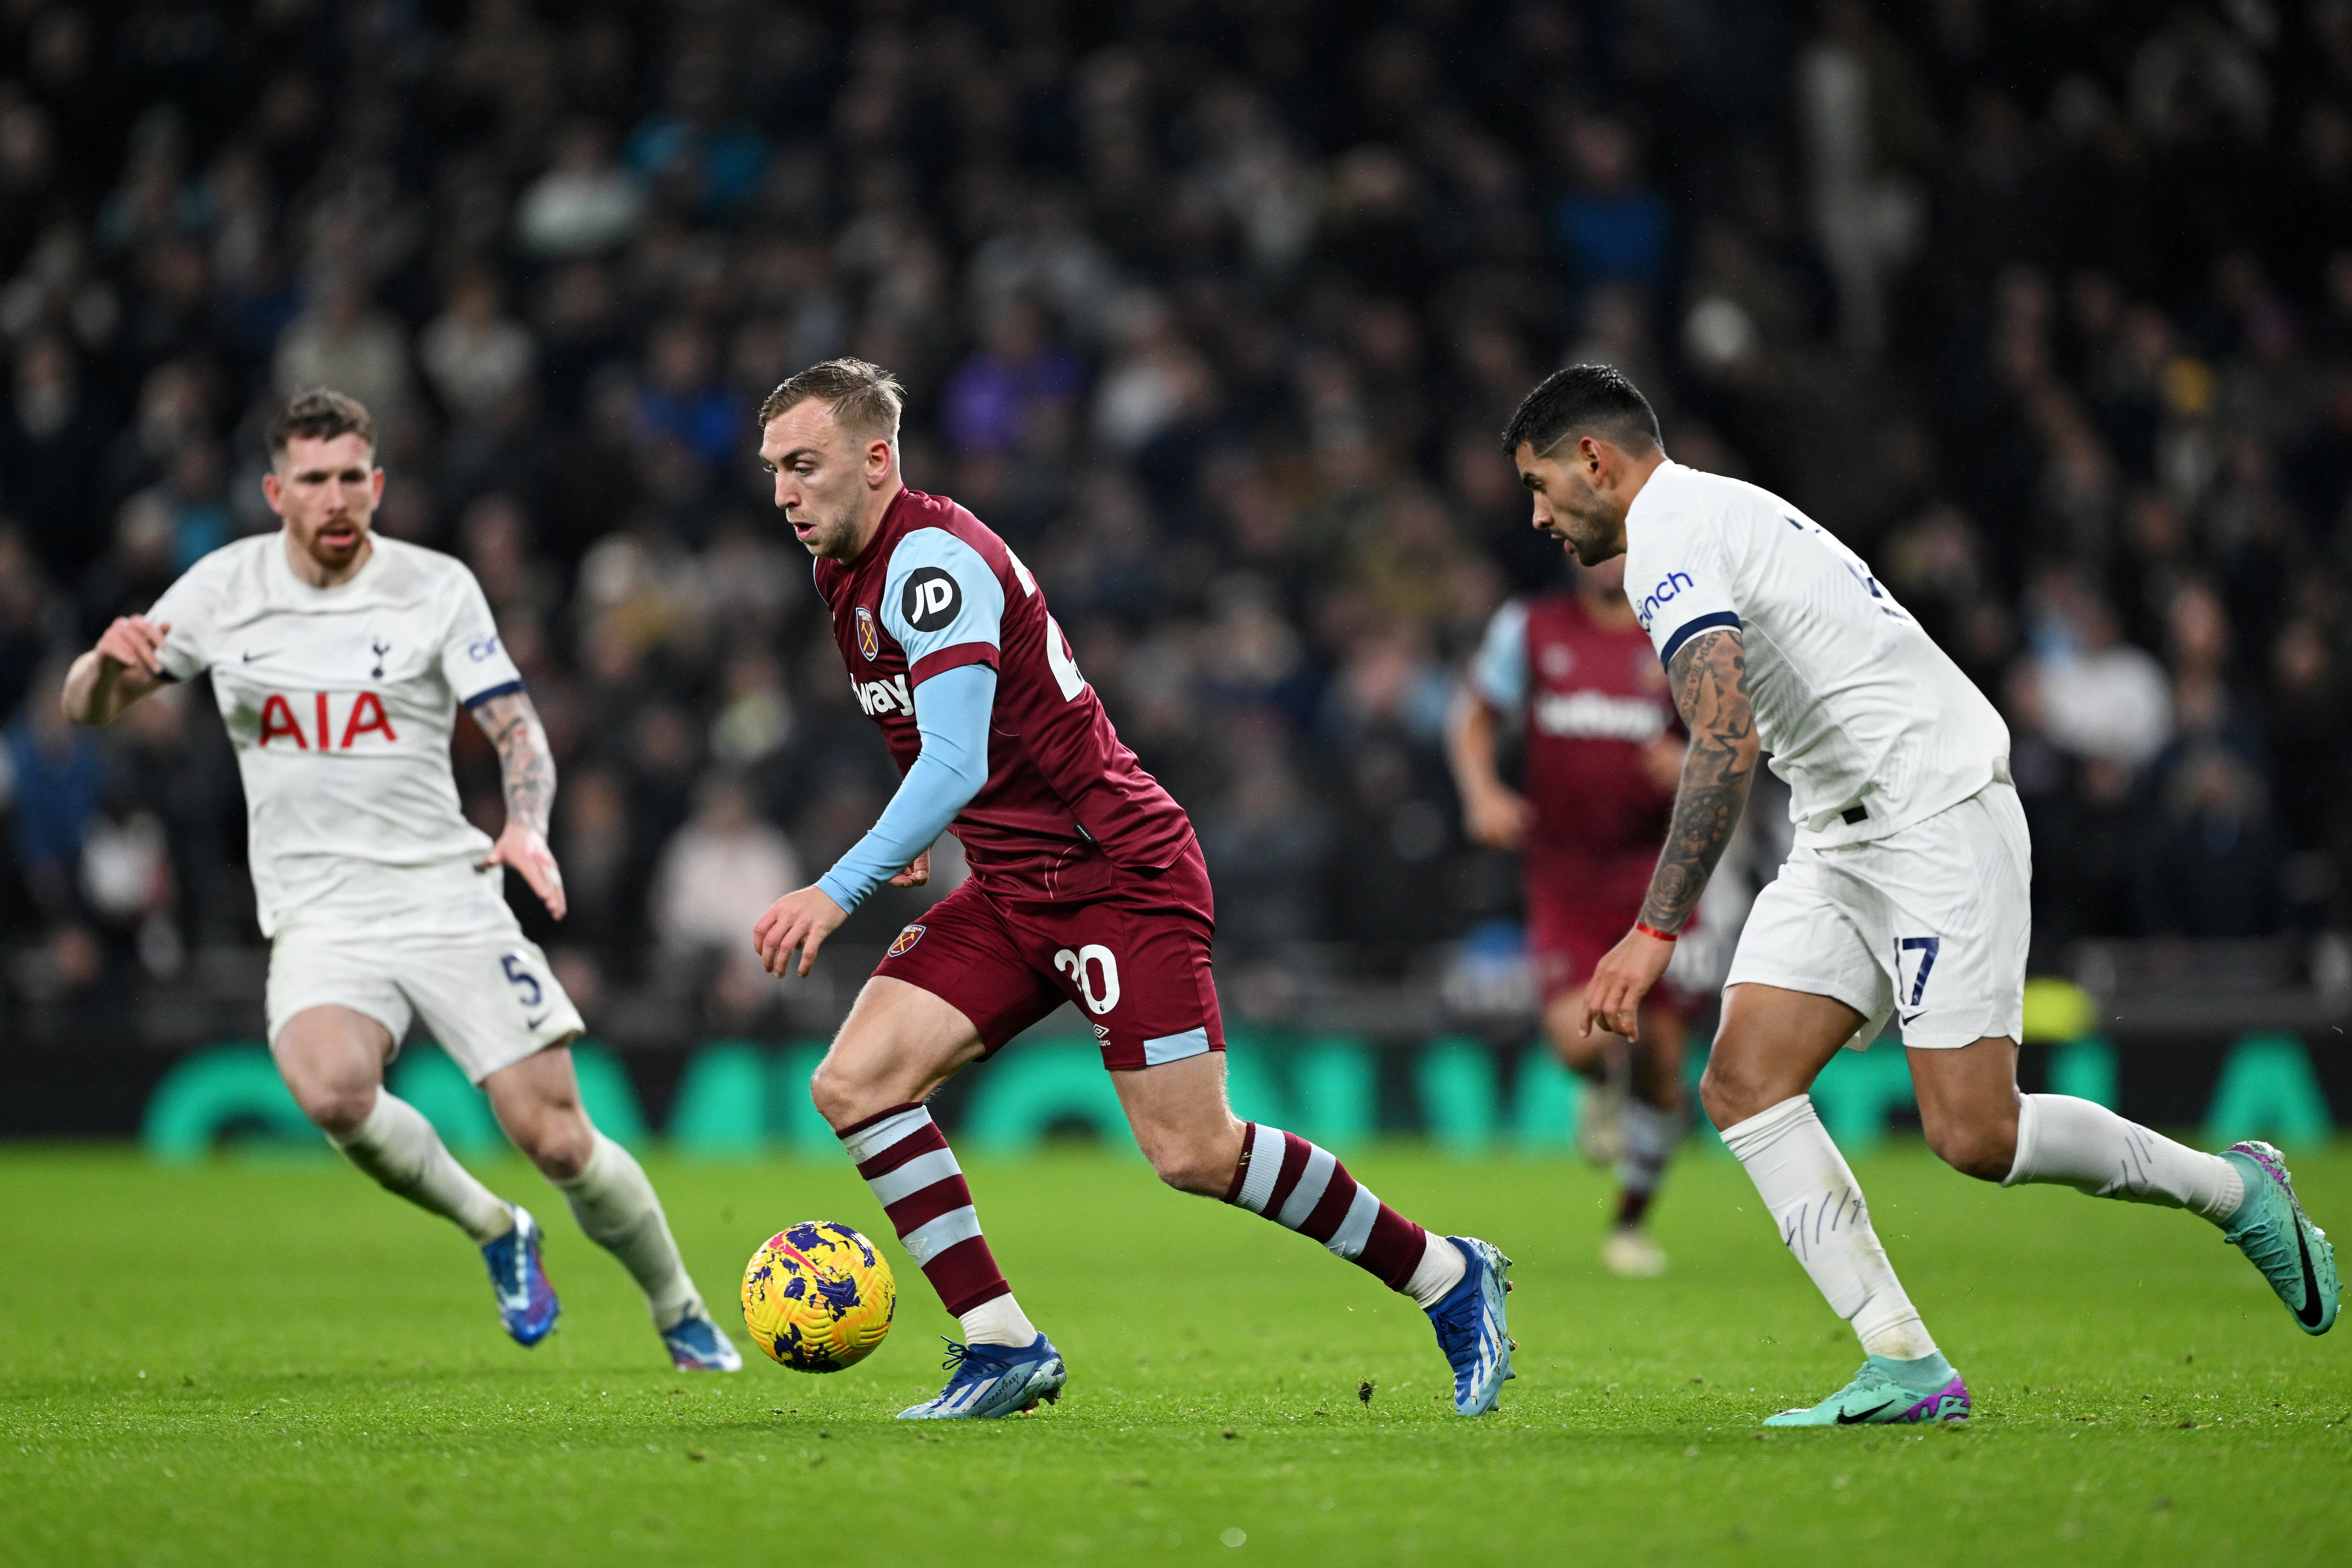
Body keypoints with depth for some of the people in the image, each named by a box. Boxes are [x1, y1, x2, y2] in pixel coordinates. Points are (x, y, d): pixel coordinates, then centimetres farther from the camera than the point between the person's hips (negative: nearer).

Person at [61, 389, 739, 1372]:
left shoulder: (437, 589, -1)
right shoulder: (224, 588, 3)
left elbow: (516, 729, -3)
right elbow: (86, 709, 7)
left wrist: (528, 828, -24)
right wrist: (110, 661, -17)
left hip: (449, 900, 0)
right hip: (319, 918, 1)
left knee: (556, 1137, -6)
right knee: (330, 1088, -31)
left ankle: (682, 1317, 19)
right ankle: (494, 1233, -5)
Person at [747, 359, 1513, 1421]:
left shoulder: (934, 562, -20)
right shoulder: (849, 574, 10)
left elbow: (954, 766, -30)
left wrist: (839, 891, -35)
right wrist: (920, 835, 24)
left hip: (1118, 875, -9)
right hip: (1009, 887, 9)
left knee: (1193, 1155, -10)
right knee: (854, 1084, -8)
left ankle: (1451, 1280, 9)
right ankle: (1004, 1350, -4)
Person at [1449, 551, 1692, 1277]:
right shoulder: (1530, 627, 3)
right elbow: (1473, 717, 13)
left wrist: (1692, 769, -16)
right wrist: (1483, 792, -5)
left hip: (1657, 872, 1)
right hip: (1565, 872, 0)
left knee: (1663, 1056, 0)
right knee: (1580, 1037, -20)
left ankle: (1632, 1222, 21)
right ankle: (1608, 1089, 21)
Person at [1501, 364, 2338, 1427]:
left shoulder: (1668, 533, -12)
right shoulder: (1715, 515, 20)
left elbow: (1726, 743, -26)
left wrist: (1655, 931, -28)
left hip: (1937, 811, -10)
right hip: (1846, 839, 10)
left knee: (1974, 1133, -13)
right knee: (1744, 1083, -4)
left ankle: (2235, 1190, 9)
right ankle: (1907, 1368, -9)